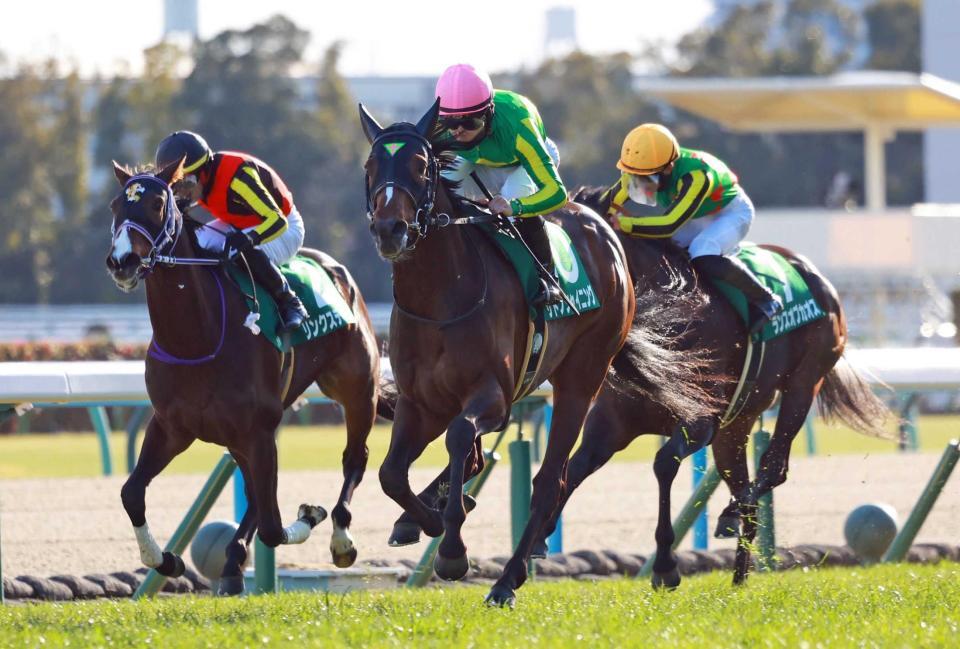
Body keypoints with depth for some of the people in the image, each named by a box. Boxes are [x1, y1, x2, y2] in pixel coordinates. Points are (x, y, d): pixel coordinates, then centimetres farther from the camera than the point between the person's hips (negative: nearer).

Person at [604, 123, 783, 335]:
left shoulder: (695, 176, -41)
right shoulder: (641, 168, -21)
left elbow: (669, 225, -45)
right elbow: (612, 203, -6)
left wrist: (624, 224, -44)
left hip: (731, 212, -8)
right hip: (699, 216, 8)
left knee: (705, 259, -31)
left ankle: (766, 301, -16)